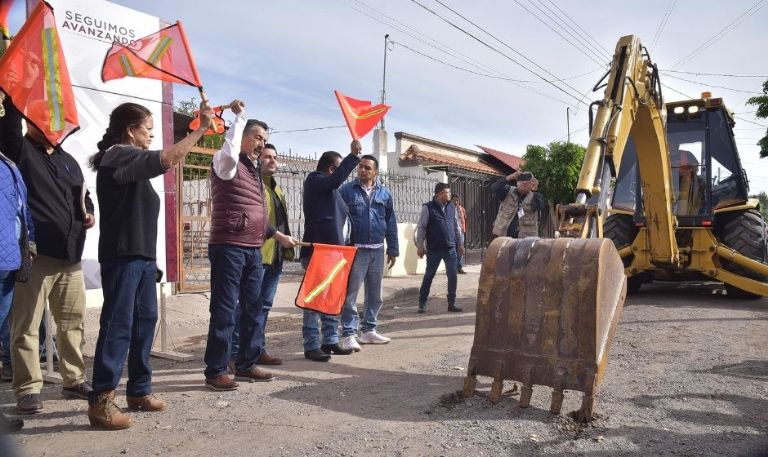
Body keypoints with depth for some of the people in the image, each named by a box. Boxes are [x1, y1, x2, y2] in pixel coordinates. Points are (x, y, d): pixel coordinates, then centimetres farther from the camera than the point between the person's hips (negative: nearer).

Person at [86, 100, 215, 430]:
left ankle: (138, 390, 20)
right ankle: (101, 401, -3)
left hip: (142, 255, 10)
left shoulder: (129, 160, 18)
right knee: (118, 325, -9)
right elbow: (169, 158, -22)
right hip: (122, 255, -10)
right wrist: (202, 128, -16)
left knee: (145, 320, 11)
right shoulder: (118, 156, -12)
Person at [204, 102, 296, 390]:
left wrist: (278, 235, 23)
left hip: (253, 250, 9)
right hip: (228, 247, -9)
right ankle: (215, 371, 4)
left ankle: (246, 365, 23)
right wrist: (239, 116, -18)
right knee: (224, 311, -4)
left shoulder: (253, 170, 20)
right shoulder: (227, 164, -5)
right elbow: (229, 152, -31)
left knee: (252, 310, 12)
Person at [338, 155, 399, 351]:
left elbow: (391, 223, 12)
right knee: (351, 293, -3)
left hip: (378, 250, 5)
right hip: (355, 250, -4)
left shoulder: (384, 193, 9)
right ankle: (349, 333, 2)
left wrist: (392, 249, 9)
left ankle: (369, 330, 24)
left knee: (374, 293, 12)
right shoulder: (346, 190, -2)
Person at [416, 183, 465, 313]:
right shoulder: (428, 208, -5)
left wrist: (460, 244, 15)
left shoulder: (452, 208, 10)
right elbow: (421, 227, -5)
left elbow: (457, 227, 17)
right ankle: (422, 304, 14)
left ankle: (452, 304, 11)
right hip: (434, 249, -4)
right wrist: (420, 246, -8)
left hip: (450, 248, 4)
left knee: (452, 276, 1)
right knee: (429, 276, 4)